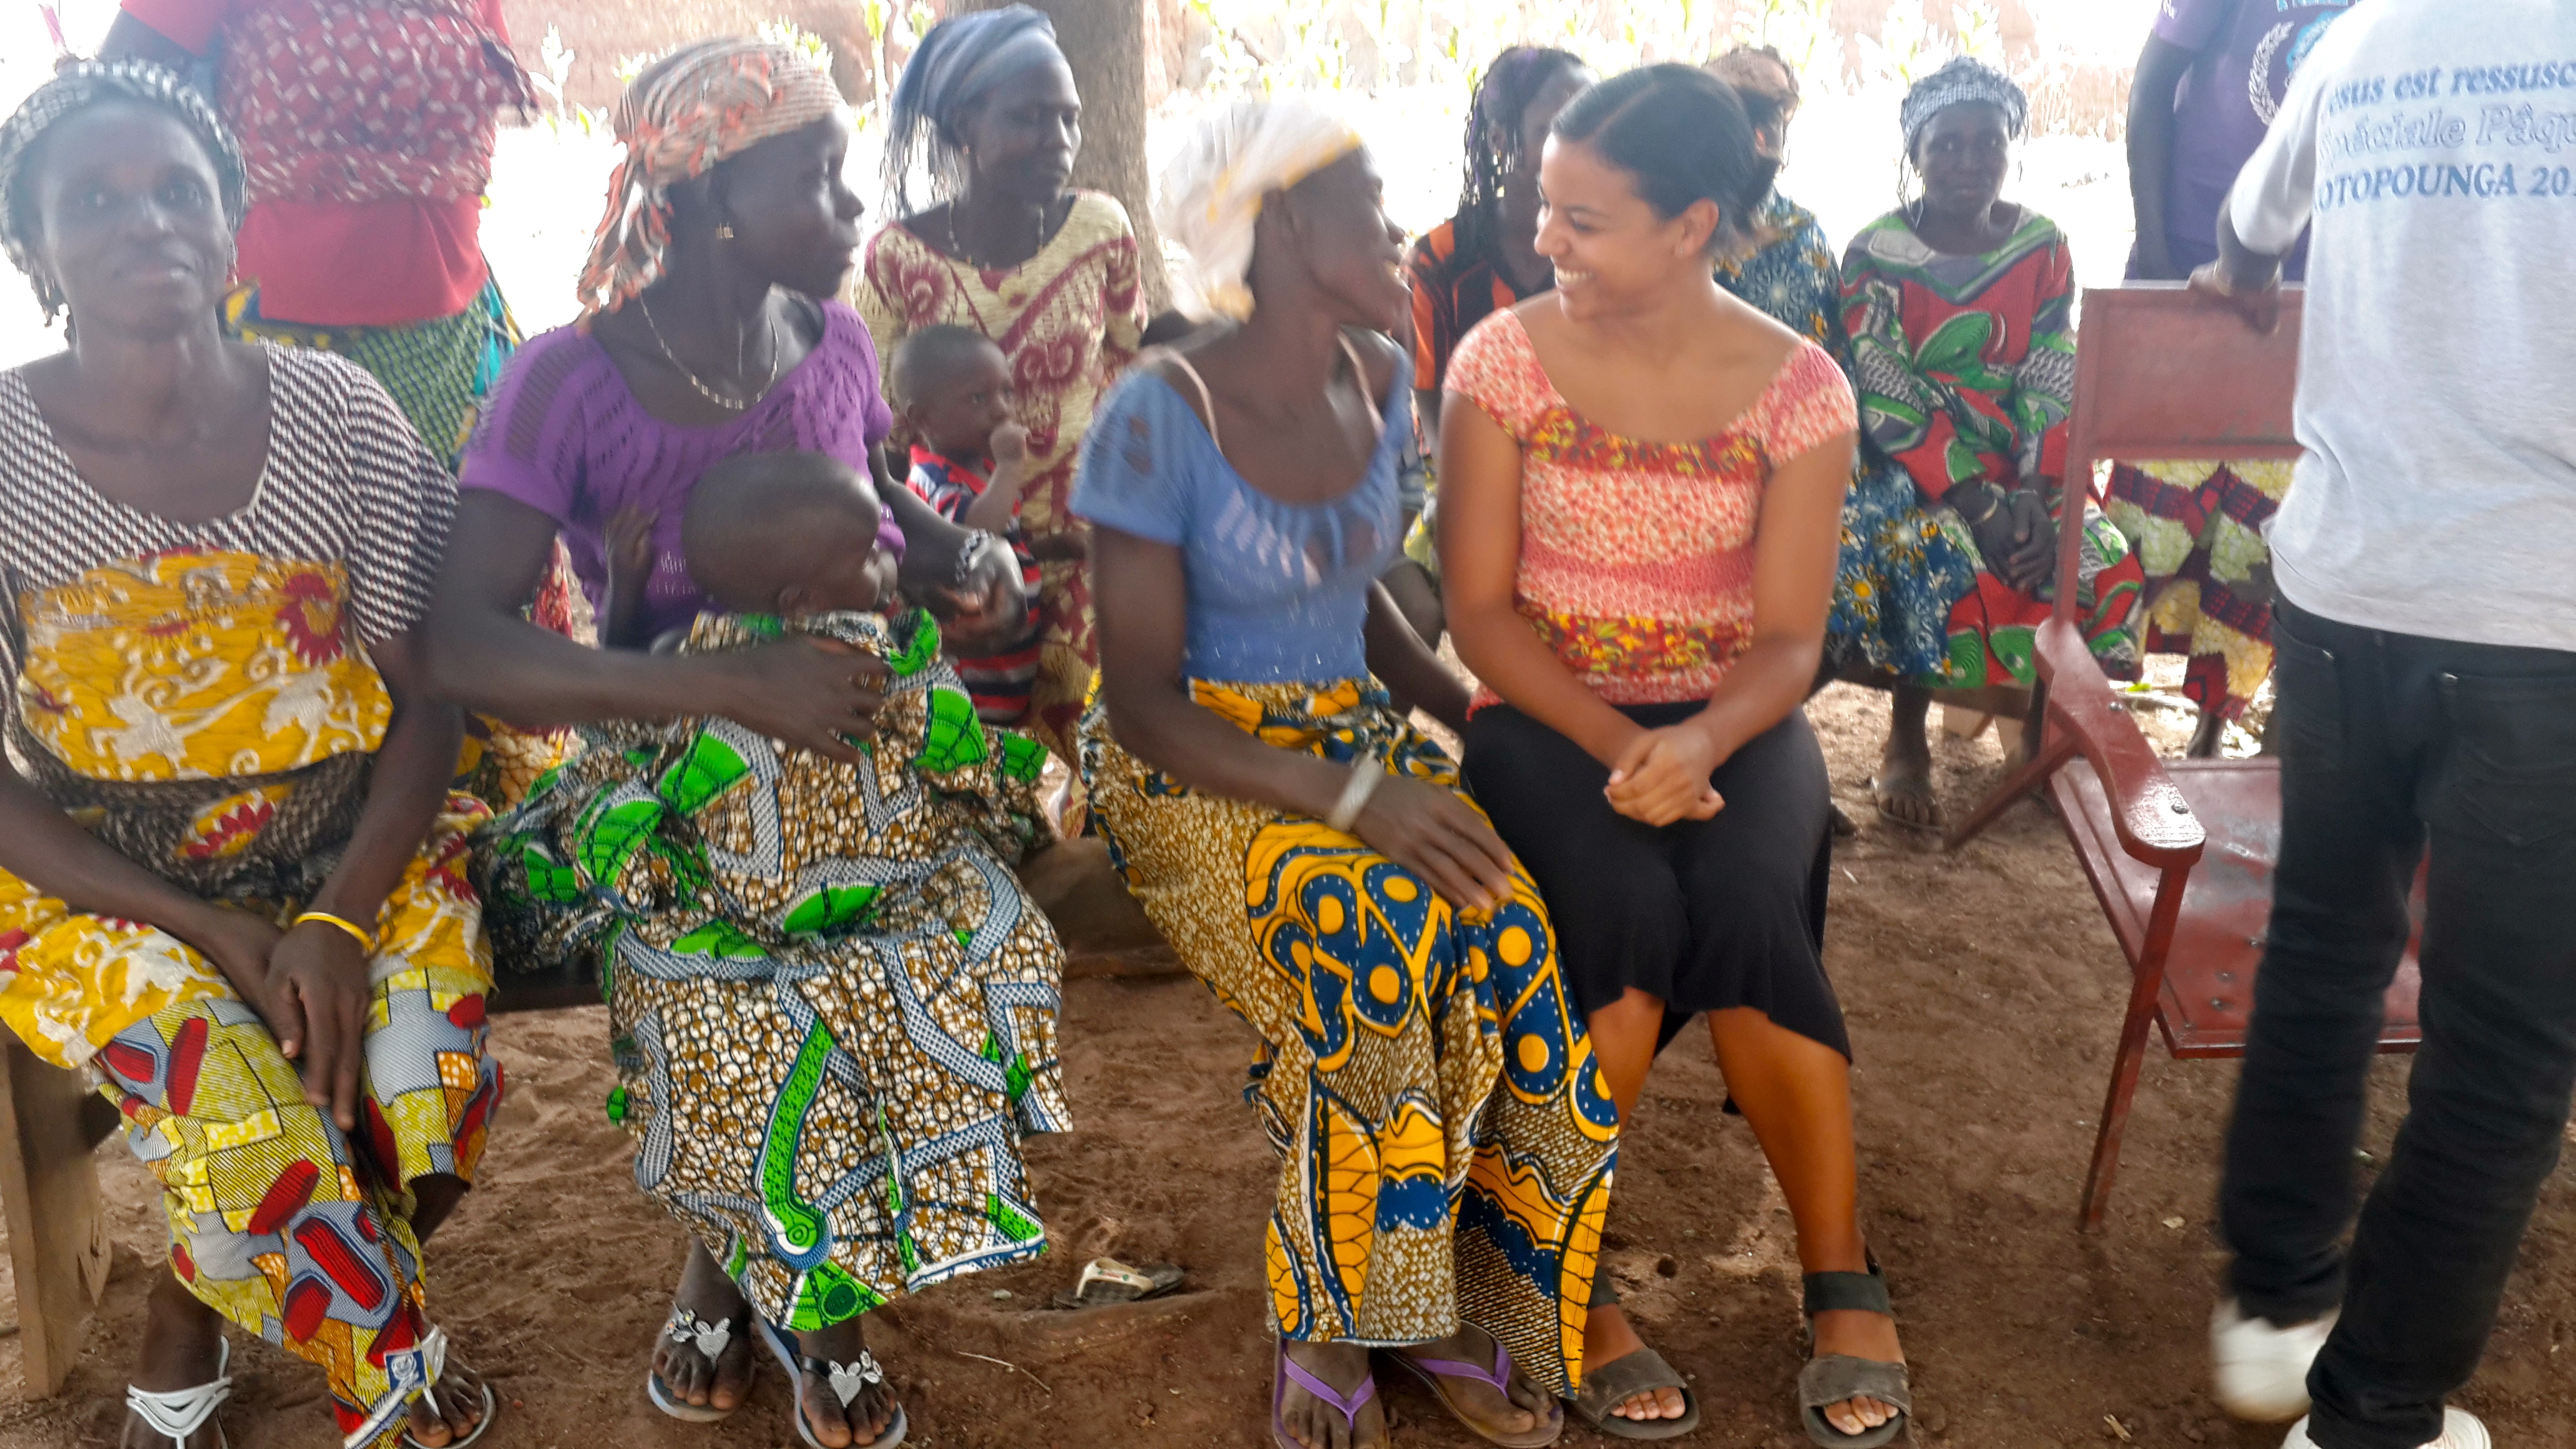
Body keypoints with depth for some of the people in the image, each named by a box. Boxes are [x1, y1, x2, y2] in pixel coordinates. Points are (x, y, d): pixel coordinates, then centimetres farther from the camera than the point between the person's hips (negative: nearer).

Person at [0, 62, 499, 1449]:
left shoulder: (335, 413, -3)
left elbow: (428, 697, -3)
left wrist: (341, 921, -17)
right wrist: (214, 932, -15)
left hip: (356, 851, 2)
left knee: (429, 1098, -21)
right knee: (263, 1138, -26)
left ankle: (183, 1330, 12)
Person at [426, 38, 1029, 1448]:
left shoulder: (832, 340, -1)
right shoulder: (572, 379, -15)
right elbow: (463, 643, -24)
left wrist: (958, 552, -5)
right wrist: (736, 686, -35)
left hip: (857, 749, 3)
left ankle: (741, 1255, 11)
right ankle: (766, 1262, 10)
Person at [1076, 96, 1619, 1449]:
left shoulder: (1375, 379, 4)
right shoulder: (1161, 417, -16)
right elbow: (1144, 701, -16)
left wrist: (1479, 708, 0)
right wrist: (1351, 799, -28)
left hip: (1353, 732, 6)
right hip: (1195, 770, -5)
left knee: (1518, 941, -24)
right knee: (1391, 946, -33)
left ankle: (1454, 1298, -5)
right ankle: (1329, 1323, -11)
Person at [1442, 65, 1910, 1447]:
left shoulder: (1798, 389, -4)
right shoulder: (1505, 358, -5)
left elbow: (1788, 638, -5)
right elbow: (1481, 607, -6)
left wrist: (1701, 741, -26)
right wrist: (1608, 744, -20)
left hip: (1730, 718, 1)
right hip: (1543, 715, 0)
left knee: (1746, 907, -31)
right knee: (1632, 909, -32)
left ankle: (1841, 1285, -12)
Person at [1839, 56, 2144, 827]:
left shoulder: (2042, 247, 2)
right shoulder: (1876, 255, -8)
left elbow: (2054, 389, -2)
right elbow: (1886, 403, -13)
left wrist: (2037, 497, -17)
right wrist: (1976, 500, -22)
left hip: (2024, 467, 4)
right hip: (1915, 468, -4)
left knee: (2104, 566, -19)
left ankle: (2044, 720, 5)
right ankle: (1906, 741, -11)